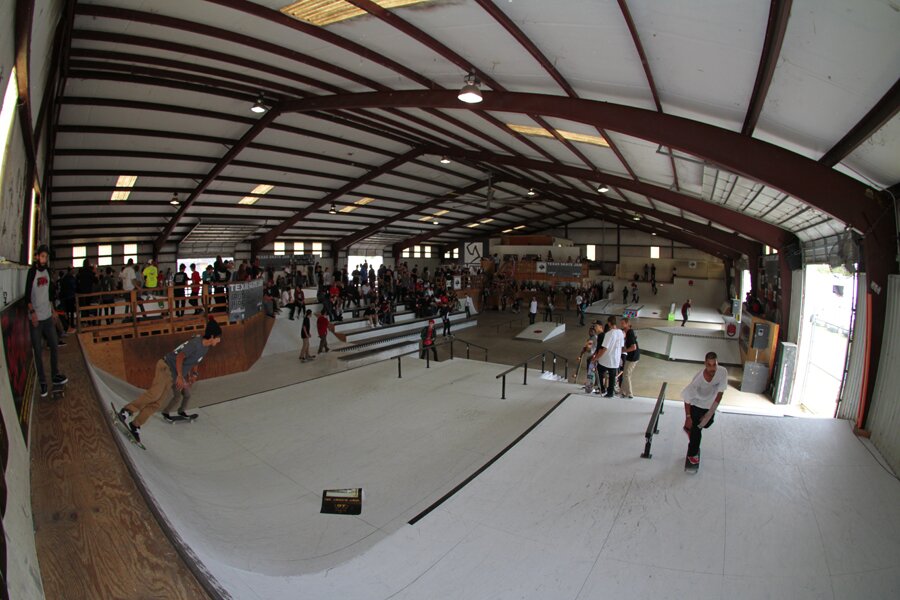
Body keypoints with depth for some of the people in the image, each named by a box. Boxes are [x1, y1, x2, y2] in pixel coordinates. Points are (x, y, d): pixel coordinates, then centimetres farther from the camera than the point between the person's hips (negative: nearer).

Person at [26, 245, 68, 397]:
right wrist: (32, 312, -18)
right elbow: (27, 294, -14)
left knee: (54, 346, 12)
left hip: (48, 316, 6)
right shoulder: (32, 272, -12)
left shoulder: (47, 271, 7)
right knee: (38, 351, 1)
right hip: (36, 317, -6)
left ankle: (55, 376, 24)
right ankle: (42, 382, 8)